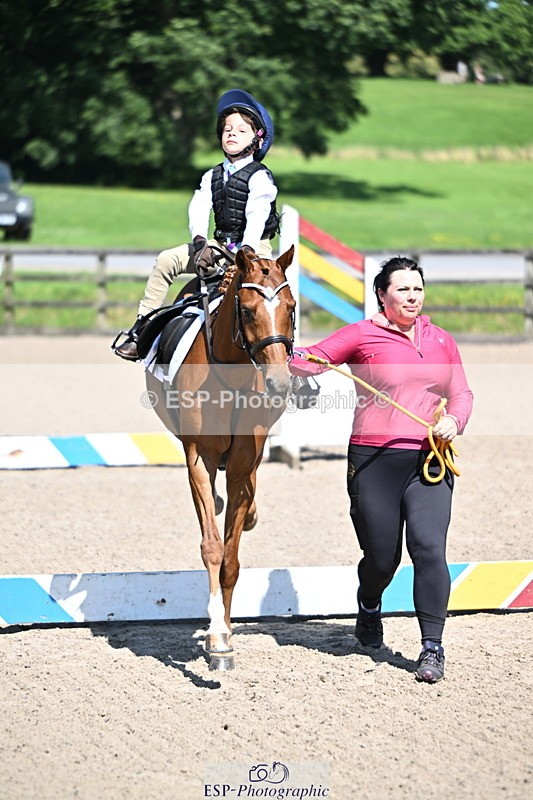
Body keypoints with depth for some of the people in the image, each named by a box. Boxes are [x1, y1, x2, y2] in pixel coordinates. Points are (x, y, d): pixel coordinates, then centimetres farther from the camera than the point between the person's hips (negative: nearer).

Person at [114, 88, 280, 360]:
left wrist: (246, 251, -35)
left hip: (254, 247, -6)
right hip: (220, 245, 6)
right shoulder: (212, 177, 10)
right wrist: (200, 242, -24)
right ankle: (142, 327, -4)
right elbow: (198, 208, -4)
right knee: (167, 260, -6)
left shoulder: (259, 177, -8)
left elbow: (257, 216, -21)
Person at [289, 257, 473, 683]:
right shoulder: (363, 336, 1)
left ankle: (433, 647, -7)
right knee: (382, 557, 6)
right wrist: (288, 357, -22)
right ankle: (369, 608, 42)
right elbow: (310, 361, 0)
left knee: (429, 549, -13)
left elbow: (461, 393, 18)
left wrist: (454, 420, -3)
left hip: (429, 460, 2)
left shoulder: (442, 341, 12)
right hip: (375, 460, -2)